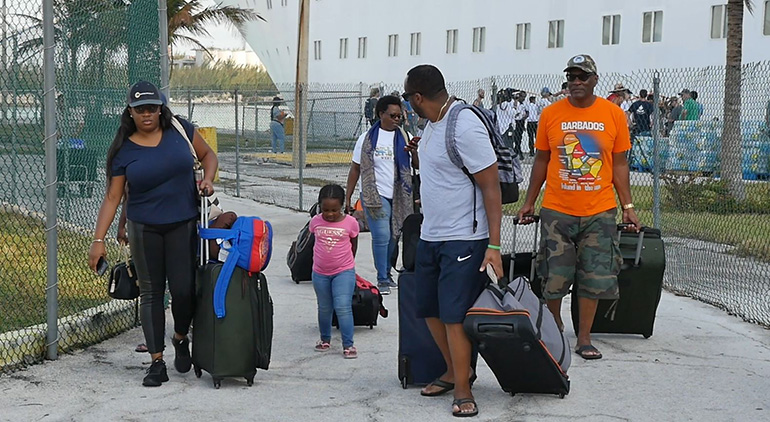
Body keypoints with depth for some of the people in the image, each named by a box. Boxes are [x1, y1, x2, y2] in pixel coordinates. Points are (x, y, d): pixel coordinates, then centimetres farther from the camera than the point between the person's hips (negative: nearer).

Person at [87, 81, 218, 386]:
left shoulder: (180, 131, 0)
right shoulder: (124, 151, -3)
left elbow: (207, 155, 15)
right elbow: (112, 197, -3)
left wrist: (207, 178, -6)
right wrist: (98, 239, -10)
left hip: (182, 225, 0)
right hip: (144, 229, 0)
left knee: (183, 290, -6)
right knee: (150, 292, 3)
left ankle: (180, 339, 24)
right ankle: (157, 362, 10)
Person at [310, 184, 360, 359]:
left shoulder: (350, 222, -10)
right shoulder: (315, 222, -4)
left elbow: (354, 245, 5)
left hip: (344, 272, -3)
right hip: (320, 273, 3)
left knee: (343, 307, -11)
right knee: (324, 308, 16)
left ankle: (348, 345, -4)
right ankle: (325, 339, 34)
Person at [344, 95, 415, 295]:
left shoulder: (405, 137, 6)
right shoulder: (368, 138, 0)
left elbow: (417, 165, 0)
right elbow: (355, 168, 4)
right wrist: (348, 197, 2)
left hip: (398, 196, 3)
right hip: (375, 195, -3)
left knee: (394, 237, 9)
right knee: (382, 236, -12)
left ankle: (387, 275, 25)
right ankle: (382, 279, -2)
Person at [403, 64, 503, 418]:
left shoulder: (465, 127, -20)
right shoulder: (432, 124, 7)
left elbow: (491, 187, -19)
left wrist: (494, 245, -23)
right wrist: (422, 153, 13)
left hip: (463, 239, -9)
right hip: (430, 235, 9)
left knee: (454, 315, -7)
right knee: (429, 309, 15)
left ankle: (462, 390, 5)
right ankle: (456, 372, 31)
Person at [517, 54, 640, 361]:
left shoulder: (614, 114, 2)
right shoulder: (551, 114, 2)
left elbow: (619, 164, 6)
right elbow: (541, 161, 9)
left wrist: (628, 206, 2)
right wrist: (529, 203, 8)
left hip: (599, 212, 0)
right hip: (556, 211, 0)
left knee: (593, 278, 3)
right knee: (554, 278, 5)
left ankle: (584, 339, 15)